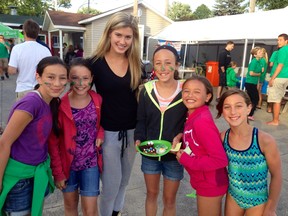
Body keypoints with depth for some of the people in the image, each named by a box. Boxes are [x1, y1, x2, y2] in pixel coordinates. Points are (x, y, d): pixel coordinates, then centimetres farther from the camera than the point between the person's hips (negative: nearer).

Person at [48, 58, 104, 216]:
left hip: (91, 162, 1)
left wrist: (101, 133, -10)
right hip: (67, 162, -1)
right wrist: (57, 172, -8)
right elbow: (53, 141, -10)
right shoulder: (60, 104, -16)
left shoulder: (98, 100, -9)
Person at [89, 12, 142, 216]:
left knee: (124, 180, 19)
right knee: (112, 183, 4)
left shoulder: (136, 64, 0)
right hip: (107, 131, -4)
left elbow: (140, 95, 8)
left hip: (132, 130, 4)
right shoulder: (96, 62, -10)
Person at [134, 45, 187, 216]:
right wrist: (139, 139, -15)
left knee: (169, 199, 16)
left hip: (174, 155, -1)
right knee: (152, 193, 22)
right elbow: (141, 120, 2)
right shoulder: (147, 90, -5)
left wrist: (181, 135, -21)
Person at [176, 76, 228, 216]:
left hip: (210, 185, -8)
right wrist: (181, 137, -5)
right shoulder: (194, 116, -2)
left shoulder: (201, 121, -28)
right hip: (204, 182, 8)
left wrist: (185, 160, -22)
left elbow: (220, 160, -30)